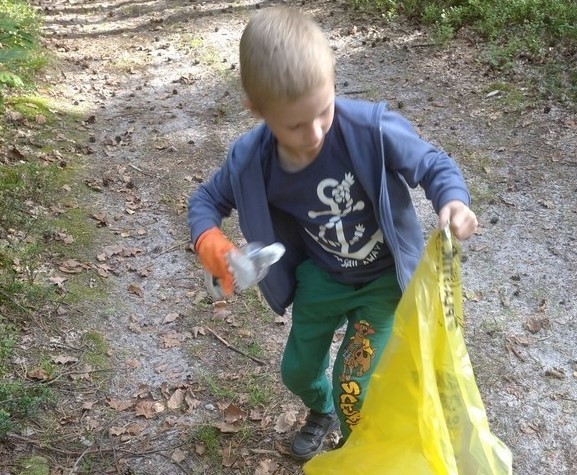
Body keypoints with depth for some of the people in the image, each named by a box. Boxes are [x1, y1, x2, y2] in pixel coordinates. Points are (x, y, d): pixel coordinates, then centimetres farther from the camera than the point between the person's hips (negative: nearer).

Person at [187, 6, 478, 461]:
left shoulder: (372, 129, -33)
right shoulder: (250, 159, -21)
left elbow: (434, 164, -18)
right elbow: (207, 198, -3)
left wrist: (453, 200, -41)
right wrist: (208, 239, -26)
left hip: (384, 276, -3)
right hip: (322, 277, 4)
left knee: (355, 387, -5)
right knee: (297, 370, 21)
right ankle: (322, 410, 60)